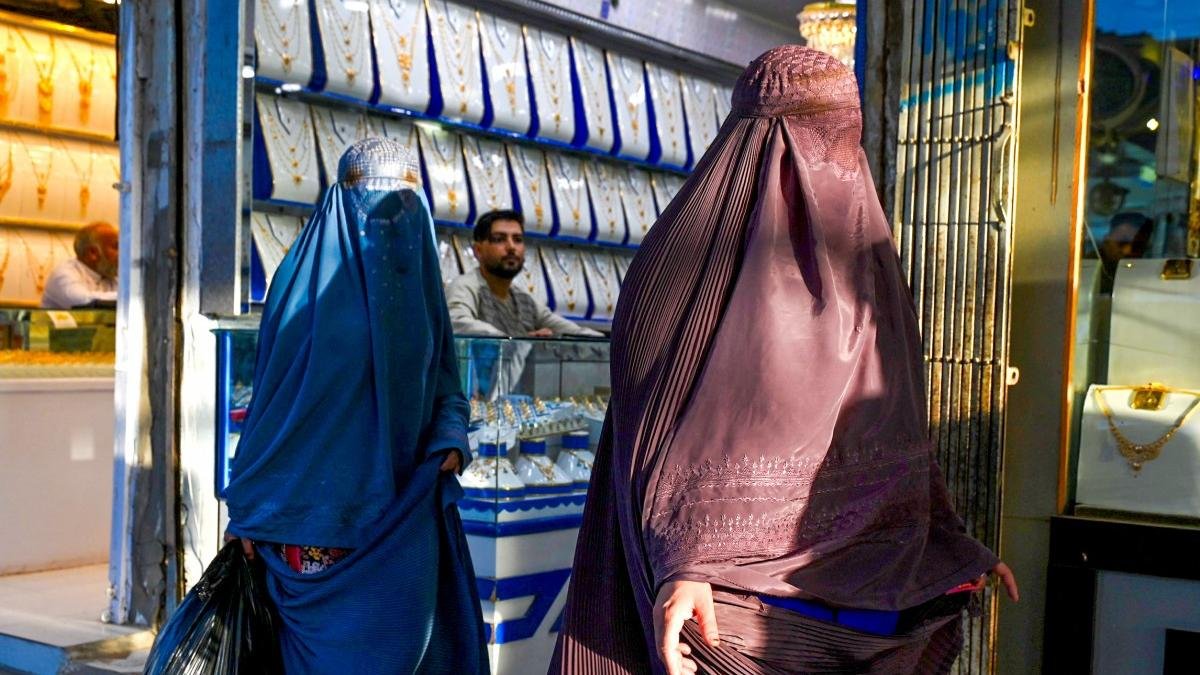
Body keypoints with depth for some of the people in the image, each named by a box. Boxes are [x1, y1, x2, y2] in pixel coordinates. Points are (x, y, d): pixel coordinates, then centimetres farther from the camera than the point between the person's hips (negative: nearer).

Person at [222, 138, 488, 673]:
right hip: (321, 499, -4)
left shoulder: (417, 276, 9)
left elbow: (442, 377, 14)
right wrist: (251, 504, -6)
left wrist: (451, 438, -6)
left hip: (404, 507, 5)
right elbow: (272, 385, -4)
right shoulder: (309, 275, -5)